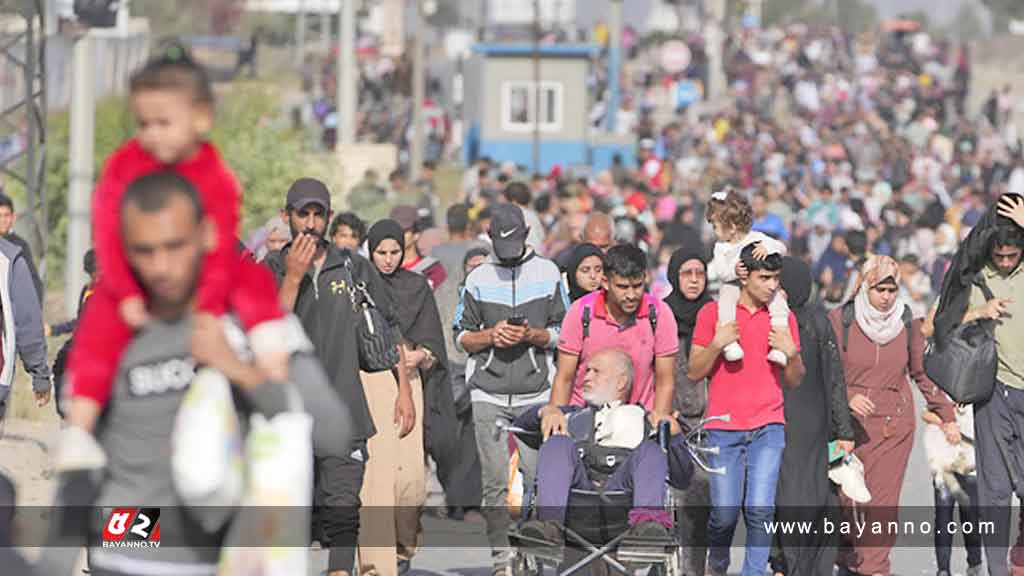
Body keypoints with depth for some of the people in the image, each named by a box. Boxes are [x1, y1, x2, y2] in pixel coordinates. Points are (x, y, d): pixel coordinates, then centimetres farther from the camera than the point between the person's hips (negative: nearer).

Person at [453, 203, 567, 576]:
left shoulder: (548, 273, 9)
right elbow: (462, 337, 13)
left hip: (536, 394, -1)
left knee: (540, 478, -9)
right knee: (495, 483, -4)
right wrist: (492, 336, -6)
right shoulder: (479, 278, 12)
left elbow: (562, 332, 8)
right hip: (489, 394, 1)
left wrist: (531, 335, -10)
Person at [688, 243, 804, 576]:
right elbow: (694, 373, 5)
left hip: (768, 429, 1)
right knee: (725, 512, -3)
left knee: (761, 510, -11)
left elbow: (793, 381, 16)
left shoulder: (783, 317, 11)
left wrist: (791, 353, -4)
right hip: (724, 428, -1)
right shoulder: (713, 312, 4)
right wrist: (717, 344, -11)